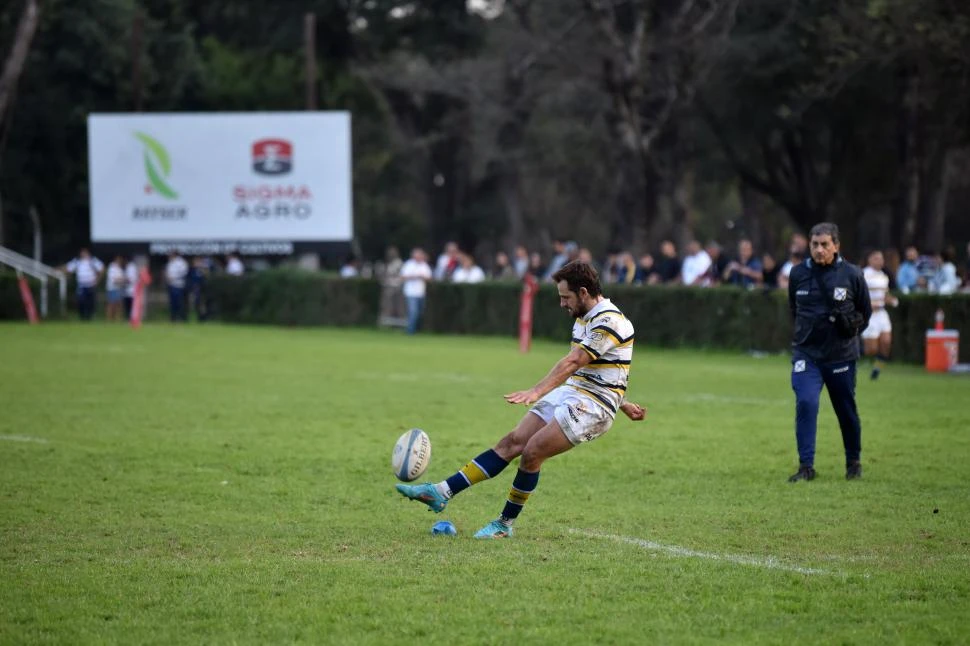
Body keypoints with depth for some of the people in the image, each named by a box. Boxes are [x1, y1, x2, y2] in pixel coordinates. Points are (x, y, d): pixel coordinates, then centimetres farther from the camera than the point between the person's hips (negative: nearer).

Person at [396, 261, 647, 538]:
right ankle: (443, 492, -7)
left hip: (593, 406, -9)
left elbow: (573, 362, -30)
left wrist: (538, 391, -40)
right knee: (513, 442, -1)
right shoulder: (584, 318, 14)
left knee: (532, 452, -17)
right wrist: (623, 404, 29)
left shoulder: (609, 322, -19)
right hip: (569, 393, 9)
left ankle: (505, 523, -1)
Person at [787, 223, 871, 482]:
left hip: (841, 354, 0)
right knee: (805, 403, -17)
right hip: (806, 353, 0)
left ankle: (853, 462, 31)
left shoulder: (852, 274, -5)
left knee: (846, 410, 10)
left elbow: (865, 311, 9)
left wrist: (852, 326, -2)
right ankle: (806, 466, -11)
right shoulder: (798, 273, 0)